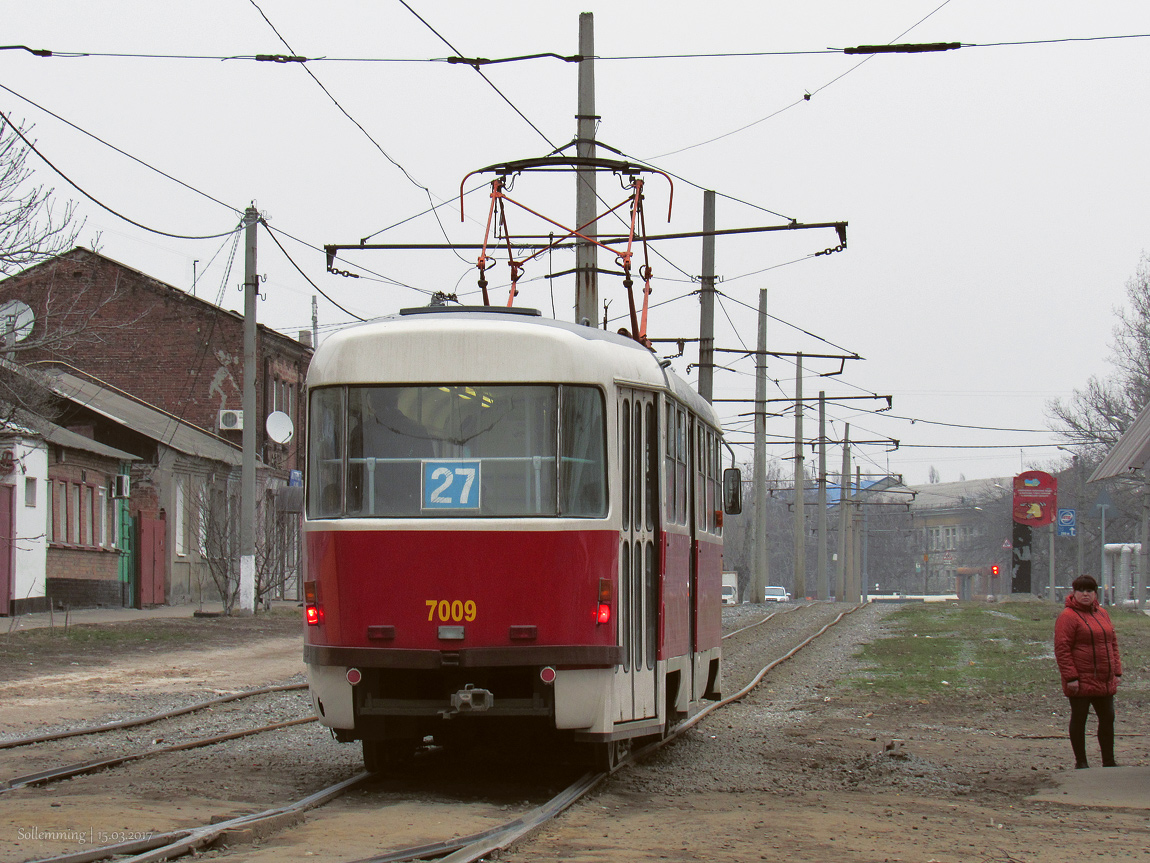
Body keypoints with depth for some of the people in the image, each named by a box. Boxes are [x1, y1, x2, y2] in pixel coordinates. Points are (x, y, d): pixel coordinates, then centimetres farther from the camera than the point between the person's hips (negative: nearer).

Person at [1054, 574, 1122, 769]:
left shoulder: (1102, 614, 14)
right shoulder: (1068, 616, -9)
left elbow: (1112, 642, 20)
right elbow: (1062, 649, -14)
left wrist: (1116, 670, 12)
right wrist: (1070, 677, -19)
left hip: (1105, 681, 7)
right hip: (1081, 682, -7)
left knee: (1107, 718, 10)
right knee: (1079, 719, 2)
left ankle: (1109, 762, 20)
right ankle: (1080, 762, 12)